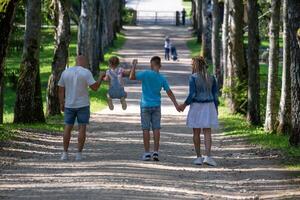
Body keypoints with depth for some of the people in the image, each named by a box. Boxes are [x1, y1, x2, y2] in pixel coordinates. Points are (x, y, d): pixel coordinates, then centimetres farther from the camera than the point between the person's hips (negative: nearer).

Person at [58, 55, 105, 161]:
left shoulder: (66, 72, 2)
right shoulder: (86, 73, -10)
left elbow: (61, 89, 3)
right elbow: (95, 87, -14)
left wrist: (61, 104, 12)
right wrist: (101, 77, 2)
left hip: (69, 105, 3)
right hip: (83, 105, -3)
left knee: (68, 128, 9)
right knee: (82, 128, 2)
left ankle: (65, 153, 6)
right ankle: (79, 154, -2)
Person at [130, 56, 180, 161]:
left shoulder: (146, 74, -13)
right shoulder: (162, 79, -2)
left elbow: (132, 77, -16)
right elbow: (169, 93, 1)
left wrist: (134, 66, -5)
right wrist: (176, 105, 7)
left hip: (145, 105, -3)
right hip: (156, 105, 3)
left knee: (146, 129, 1)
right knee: (156, 129, 5)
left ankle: (147, 153, 1)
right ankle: (155, 152, 1)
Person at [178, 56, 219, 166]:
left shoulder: (193, 77, -9)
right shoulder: (211, 78, 2)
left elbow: (192, 95, -14)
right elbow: (215, 95, 3)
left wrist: (184, 105, -1)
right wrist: (216, 110, 11)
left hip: (196, 106, -2)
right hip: (208, 107, 2)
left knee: (196, 132, 9)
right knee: (207, 132, 0)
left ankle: (199, 157, 10)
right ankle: (208, 156, -15)